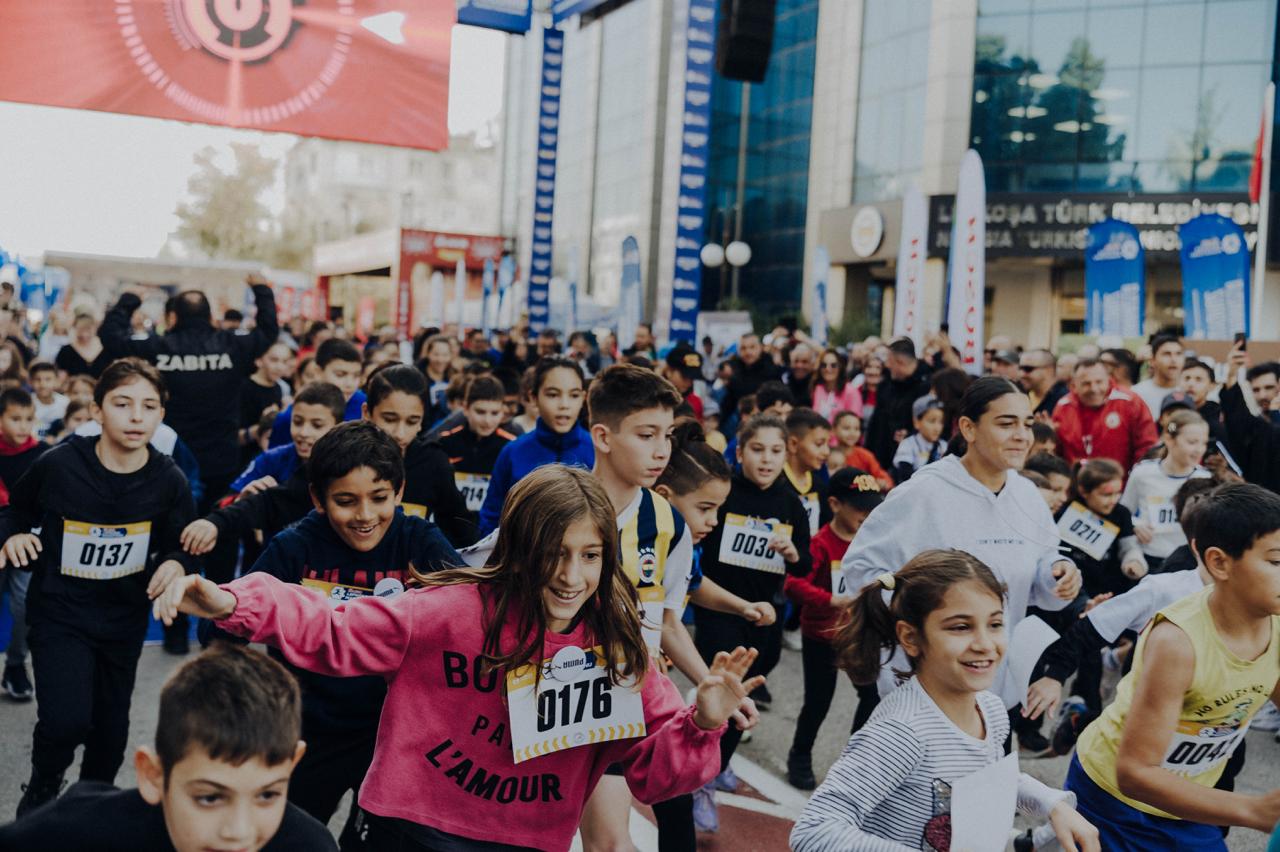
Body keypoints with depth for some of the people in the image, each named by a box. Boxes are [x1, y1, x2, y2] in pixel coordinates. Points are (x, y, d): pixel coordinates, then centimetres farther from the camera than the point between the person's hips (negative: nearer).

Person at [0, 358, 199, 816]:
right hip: (59, 612, -3)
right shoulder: (58, 464, -18)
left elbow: (185, 547, 0)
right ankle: (41, 791, 17)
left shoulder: (169, 480, -13)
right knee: (66, 721, -18)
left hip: (124, 618, 3)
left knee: (110, 728, 16)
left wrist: (176, 564, -22)